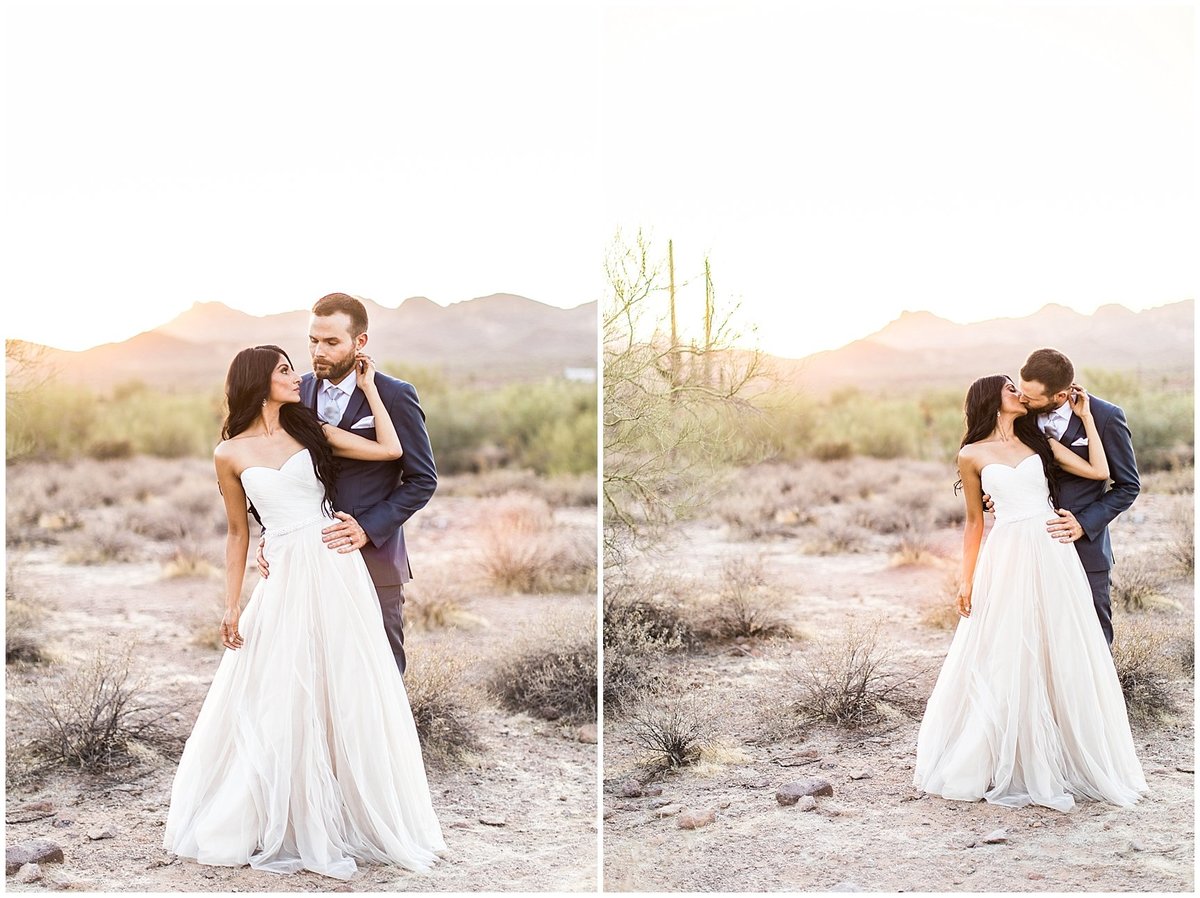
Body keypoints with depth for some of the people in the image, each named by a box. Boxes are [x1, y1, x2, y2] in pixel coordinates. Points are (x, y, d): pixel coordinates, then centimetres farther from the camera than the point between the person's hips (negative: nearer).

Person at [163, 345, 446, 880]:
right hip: (284, 580, -1)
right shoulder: (231, 454, 5)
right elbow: (238, 533, 10)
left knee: (348, 695, 4)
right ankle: (282, 829, 18)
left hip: (336, 571, 1)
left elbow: (390, 450, 2)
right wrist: (231, 608, 5)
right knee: (279, 704, 3)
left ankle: (346, 821, 18)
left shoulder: (311, 431, 8)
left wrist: (367, 386, 8)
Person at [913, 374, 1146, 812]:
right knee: (1004, 663, 1)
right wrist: (967, 579, 4)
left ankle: (1064, 761, 14)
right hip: (1007, 560, -2)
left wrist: (1085, 415, 10)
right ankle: (1007, 768, 11)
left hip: (1052, 556, 2)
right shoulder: (973, 456, 7)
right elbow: (974, 521, 10)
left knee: (1062, 658, 3)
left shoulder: (1040, 442, 12)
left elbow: (1099, 471, 5)